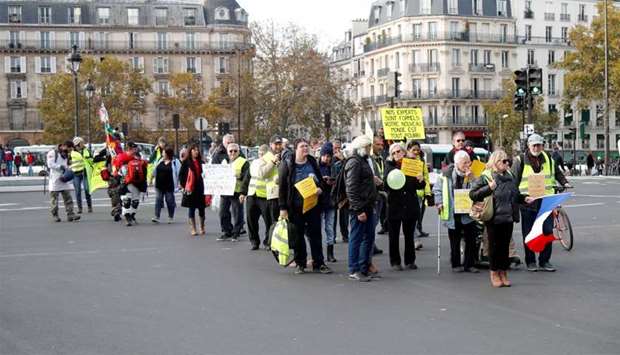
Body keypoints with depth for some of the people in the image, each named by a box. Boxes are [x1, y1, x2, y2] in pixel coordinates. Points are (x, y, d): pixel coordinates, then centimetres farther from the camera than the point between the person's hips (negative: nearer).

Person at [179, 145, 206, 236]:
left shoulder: (200, 162, 7)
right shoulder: (186, 162, -2)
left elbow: (203, 174, 12)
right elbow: (181, 174, 0)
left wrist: (204, 185, 2)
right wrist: (184, 185, -4)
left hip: (200, 187, 3)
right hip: (190, 189, -3)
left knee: (201, 208, 7)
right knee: (191, 209, 3)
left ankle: (202, 228, 21)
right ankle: (193, 229, 8)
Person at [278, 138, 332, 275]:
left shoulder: (312, 162, 6)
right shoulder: (287, 164, -5)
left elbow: (320, 180, 18)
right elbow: (283, 187, -5)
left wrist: (320, 188, -6)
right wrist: (283, 208, -9)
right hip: (295, 207, -3)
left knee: (315, 234, 4)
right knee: (298, 235, 5)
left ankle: (318, 263, 9)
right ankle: (300, 264, 16)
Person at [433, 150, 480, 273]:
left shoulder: (471, 175, 0)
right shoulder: (447, 174, -5)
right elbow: (437, 189, 6)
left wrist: (470, 179, -18)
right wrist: (439, 203, -5)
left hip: (468, 213, 1)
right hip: (452, 213, -1)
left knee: (471, 239, 1)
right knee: (455, 240, 8)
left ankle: (469, 264, 12)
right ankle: (456, 264, 19)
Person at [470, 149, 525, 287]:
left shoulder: (509, 176, 12)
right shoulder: (486, 177, -7)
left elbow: (515, 195, 24)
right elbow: (472, 194, -12)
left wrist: (524, 198, 7)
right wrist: (488, 188, -22)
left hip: (508, 218, 5)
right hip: (494, 219, -5)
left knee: (505, 246, 9)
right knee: (494, 246, 3)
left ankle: (503, 273, 19)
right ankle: (494, 273, 16)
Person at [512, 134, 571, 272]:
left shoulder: (548, 159, 10)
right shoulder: (520, 160, -3)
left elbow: (557, 173, 27)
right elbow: (513, 181, -2)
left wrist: (564, 182, 12)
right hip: (528, 202, -3)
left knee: (548, 231, 2)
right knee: (529, 233, 3)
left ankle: (544, 261, 12)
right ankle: (530, 262, 14)